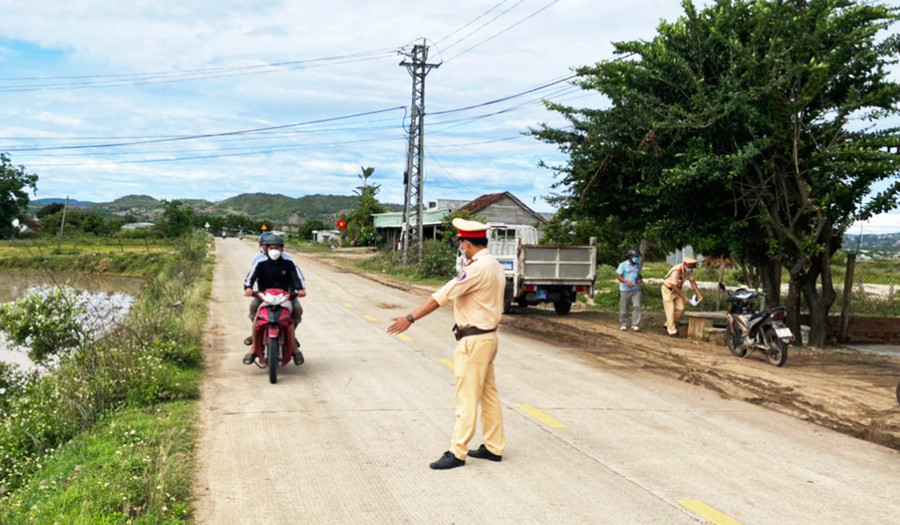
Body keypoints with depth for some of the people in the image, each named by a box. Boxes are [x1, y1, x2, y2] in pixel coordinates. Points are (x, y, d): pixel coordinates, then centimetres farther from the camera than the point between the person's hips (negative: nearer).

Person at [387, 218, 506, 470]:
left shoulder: (477, 268, -19)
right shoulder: (495, 266, 11)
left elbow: (443, 295, -23)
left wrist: (411, 318, -23)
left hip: (473, 340, -10)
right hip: (488, 335, 10)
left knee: (467, 397, -4)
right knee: (488, 394, 15)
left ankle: (457, 452, 3)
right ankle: (493, 447, 23)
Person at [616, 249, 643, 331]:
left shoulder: (638, 265, 10)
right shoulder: (623, 265, -5)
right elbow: (618, 276, -8)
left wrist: (640, 279, 0)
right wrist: (626, 282, -23)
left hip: (636, 289, 3)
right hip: (625, 290, -3)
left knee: (637, 306, -10)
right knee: (624, 308, 3)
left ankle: (635, 324, -6)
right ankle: (623, 324, 18)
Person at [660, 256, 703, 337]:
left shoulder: (689, 269, -12)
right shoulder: (676, 271, -34)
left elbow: (692, 281, -3)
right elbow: (674, 286, -27)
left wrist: (699, 294, -7)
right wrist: (684, 298, -21)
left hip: (677, 289, 7)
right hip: (668, 289, -7)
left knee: (680, 308, 0)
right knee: (670, 310, -7)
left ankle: (668, 325, 18)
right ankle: (672, 331, 0)